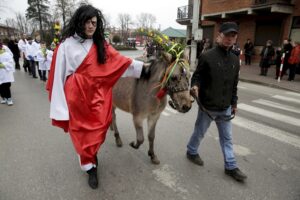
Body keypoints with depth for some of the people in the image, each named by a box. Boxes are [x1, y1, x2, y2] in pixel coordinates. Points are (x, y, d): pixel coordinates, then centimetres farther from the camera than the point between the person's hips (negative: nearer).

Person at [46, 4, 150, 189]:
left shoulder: (101, 45, 6)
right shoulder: (66, 46, -6)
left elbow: (120, 61, 5)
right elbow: (59, 76, -6)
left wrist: (143, 68, 0)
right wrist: (59, 107, -9)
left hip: (97, 97, 3)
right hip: (77, 99, -3)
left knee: (97, 130, 13)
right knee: (83, 133, 9)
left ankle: (91, 156, 44)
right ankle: (90, 166, 31)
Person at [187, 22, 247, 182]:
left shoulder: (235, 60, 6)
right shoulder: (207, 56, -13)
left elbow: (234, 84, 12)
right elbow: (197, 76, -10)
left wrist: (234, 103, 15)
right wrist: (195, 86, -32)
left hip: (225, 108, 6)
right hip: (207, 106, -5)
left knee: (227, 138, 15)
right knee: (199, 132, 15)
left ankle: (230, 166, 29)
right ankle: (191, 152, 41)